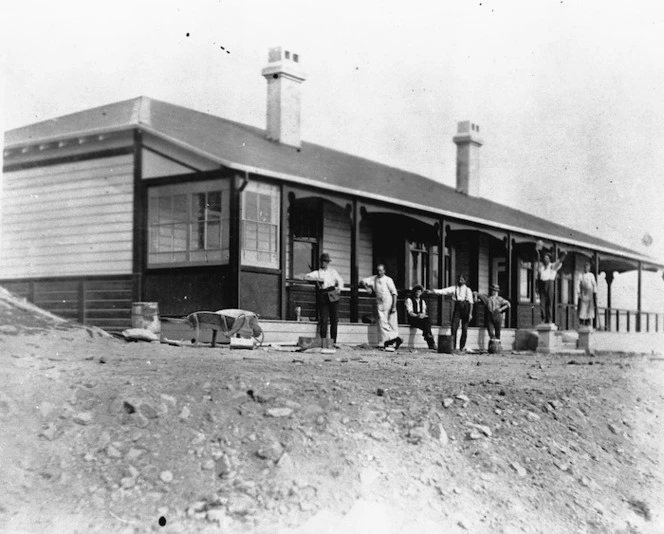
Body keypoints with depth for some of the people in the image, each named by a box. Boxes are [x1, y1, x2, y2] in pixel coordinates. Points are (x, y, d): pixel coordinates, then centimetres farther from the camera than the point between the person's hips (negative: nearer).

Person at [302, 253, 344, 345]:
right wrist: (317, 279, -9)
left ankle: (333, 341, 4)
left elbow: (340, 281, 18)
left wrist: (339, 288, -2)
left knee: (334, 320, -2)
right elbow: (306, 276, 3)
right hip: (323, 297, -1)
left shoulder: (333, 272, 19)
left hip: (333, 296, 1)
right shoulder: (317, 272, 13)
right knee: (323, 320, -8)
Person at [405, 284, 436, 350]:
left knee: (428, 319, -31)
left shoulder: (422, 301, 19)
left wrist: (422, 315, -16)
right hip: (412, 319, -4)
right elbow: (410, 313, -7)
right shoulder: (409, 300, 3)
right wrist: (417, 315, -26)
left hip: (421, 318, 4)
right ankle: (431, 343, -40)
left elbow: (424, 312, 9)